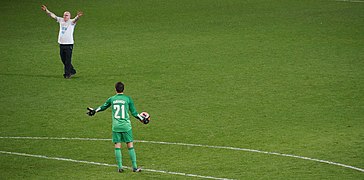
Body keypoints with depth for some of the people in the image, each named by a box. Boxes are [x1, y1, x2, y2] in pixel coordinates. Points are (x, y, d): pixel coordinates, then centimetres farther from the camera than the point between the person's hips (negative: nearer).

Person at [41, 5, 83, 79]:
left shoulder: (71, 22, -6)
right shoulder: (61, 20, 9)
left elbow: (75, 19, -27)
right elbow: (52, 15, 11)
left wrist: (78, 16, -49)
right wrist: (46, 10, 5)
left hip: (69, 44, -6)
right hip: (61, 44, 6)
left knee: (68, 61, -4)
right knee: (63, 60, 13)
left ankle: (67, 74, 4)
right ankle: (72, 71, 28)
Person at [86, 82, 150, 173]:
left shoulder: (112, 99, 3)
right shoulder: (128, 99, -2)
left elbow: (103, 107, 18)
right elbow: (134, 113, 0)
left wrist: (94, 111, 35)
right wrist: (142, 119, 12)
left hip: (115, 126, 1)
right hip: (126, 126, -1)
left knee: (117, 146, 6)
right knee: (130, 145, 2)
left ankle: (120, 167, 4)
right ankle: (134, 167, 2)